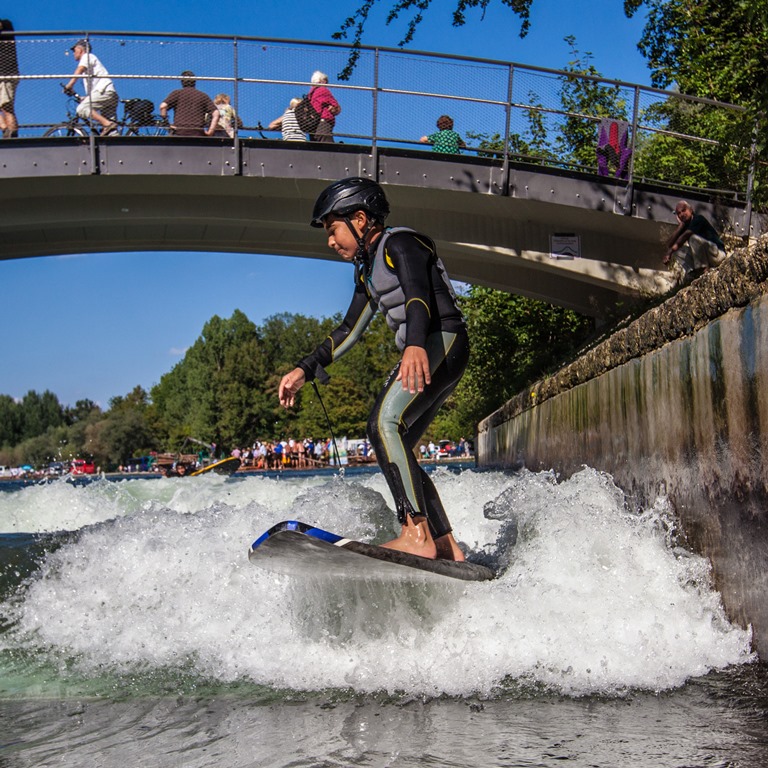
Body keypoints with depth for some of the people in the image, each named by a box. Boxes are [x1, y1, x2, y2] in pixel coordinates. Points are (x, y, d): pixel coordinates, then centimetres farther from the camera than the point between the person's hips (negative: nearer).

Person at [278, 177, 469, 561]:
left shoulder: (399, 243, -7)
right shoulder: (366, 269, 22)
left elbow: (418, 294, -26)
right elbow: (349, 330, 26)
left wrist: (415, 344, -44)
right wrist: (305, 370, 19)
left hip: (442, 342, -10)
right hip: (420, 354, 10)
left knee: (384, 423, -25)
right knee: (394, 449, 5)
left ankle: (418, 535, -31)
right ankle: (446, 548, 5)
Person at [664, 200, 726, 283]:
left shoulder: (698, 219, -10)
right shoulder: (684, 226, 11)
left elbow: (686, 235, -24)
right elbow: (669, 244, 0)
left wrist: (670, 251, -26)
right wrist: (680, 226, -3)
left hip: (718, 254, -8)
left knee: (694, 237, -29)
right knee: (677, 250, 1)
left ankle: (702, 268, -20)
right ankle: (691, 272, -15)